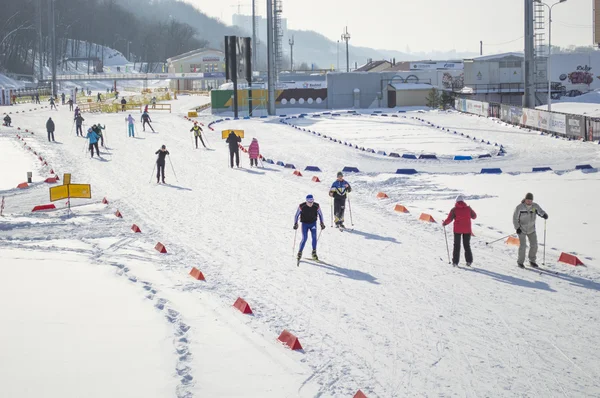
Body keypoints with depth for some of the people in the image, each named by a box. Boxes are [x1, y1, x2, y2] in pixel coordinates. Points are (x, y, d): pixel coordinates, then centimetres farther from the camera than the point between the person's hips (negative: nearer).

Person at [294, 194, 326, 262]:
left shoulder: (316, 206, -12)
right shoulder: (302, 206, -17)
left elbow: (320, 214, 5)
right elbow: (297, 215, -5)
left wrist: (322, 223, 3)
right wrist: (295, 223, -12)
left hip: (313, 223, 2)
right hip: (304, 223, -2)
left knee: (314, 237, -12)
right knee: (304, 238, -11)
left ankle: (314, 253, 0)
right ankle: (300, 253, 3)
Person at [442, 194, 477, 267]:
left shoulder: (454, 209, -9)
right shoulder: (468, 208, -3)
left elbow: (449, 219, -12)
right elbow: (474, 216, 10)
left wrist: (444, 223, 6)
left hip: (457, 230, -2)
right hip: (467, 230, 2)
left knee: (457, 245, 9)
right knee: (467, 245, 13)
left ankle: (455, 262, 5)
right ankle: (469, 261, 8)